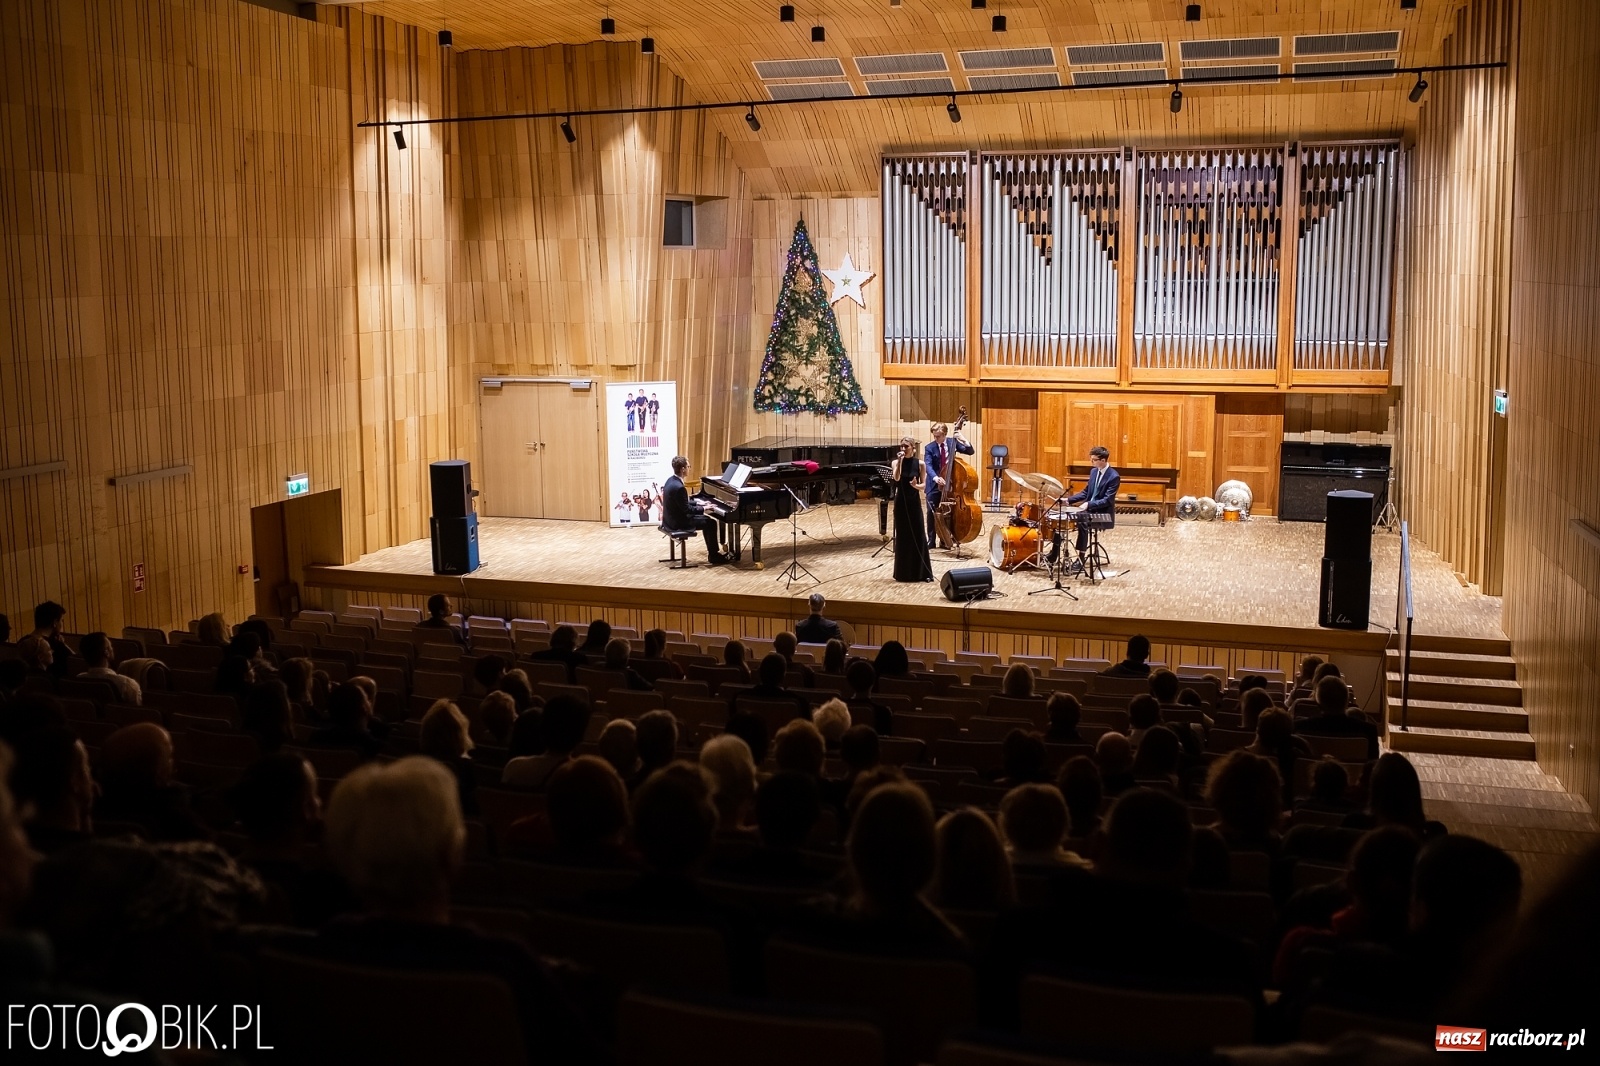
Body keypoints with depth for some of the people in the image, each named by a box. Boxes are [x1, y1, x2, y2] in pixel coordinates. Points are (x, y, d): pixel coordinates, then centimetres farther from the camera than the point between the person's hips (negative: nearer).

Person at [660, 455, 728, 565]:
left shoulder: (671, 480, 4)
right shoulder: (679, 487, -28)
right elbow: (686, 509, -22)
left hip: (673, 518, 10)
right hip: (678, 522, -10)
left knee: (706, 520, 20)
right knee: (711, 523, -2)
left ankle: (711, 550, 27)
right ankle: (714, 555, 6)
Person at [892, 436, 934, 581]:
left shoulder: (919, 464, -1)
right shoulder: (896, 462, -2)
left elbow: (924, 486, -1)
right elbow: (897, 478, -20)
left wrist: (916, 485, -22)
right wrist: (900, 461, -24)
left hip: (914, 503, 0)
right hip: (901, 503, 0)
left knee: (918, 536, -1)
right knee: (902, 536, 3)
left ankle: (921, 572, 4)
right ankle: (903, 572, 10)